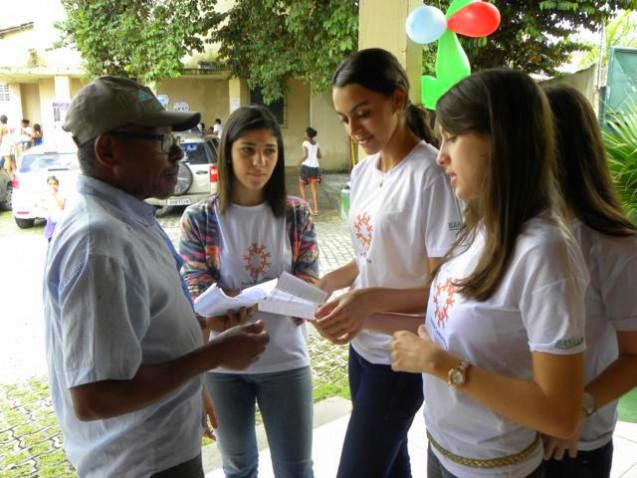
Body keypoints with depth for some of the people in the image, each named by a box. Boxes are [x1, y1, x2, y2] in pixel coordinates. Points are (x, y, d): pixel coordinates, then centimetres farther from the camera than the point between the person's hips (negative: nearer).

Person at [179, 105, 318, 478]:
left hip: (285, 360, 1)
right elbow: (199, 295, -12)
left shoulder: (297, 214, -5)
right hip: (223, 364, 0)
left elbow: (309, 285, -6)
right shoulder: (199, 219, -9)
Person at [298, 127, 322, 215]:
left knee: (301, 185, 16)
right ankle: (315, 209, 0)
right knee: (314, 189, 6)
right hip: (315, 167, 5)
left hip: (306, 166, -4)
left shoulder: (305, 143, -6)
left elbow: (306, 155, -14)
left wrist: (300, 162, 0)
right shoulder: (316, 143, 10)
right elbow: (319, 156, 12)